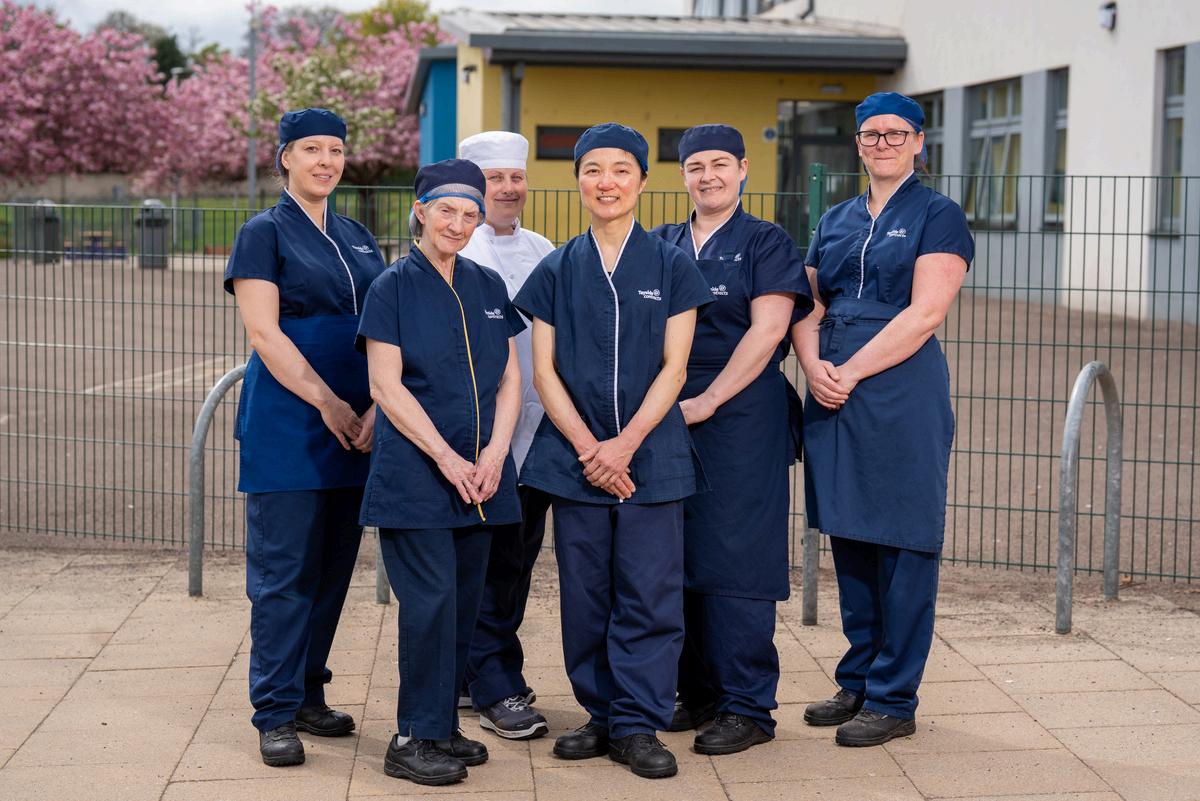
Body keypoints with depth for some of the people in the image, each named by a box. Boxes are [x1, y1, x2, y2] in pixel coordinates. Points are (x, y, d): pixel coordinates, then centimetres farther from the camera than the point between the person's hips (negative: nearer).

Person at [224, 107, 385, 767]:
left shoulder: (358, 240, 16)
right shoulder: (264, 233, -1)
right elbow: (264, 332, -10)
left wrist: (376, 409, -3)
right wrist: (328, 403, -15)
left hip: (355, 427, 6)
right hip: (287, 422, -6)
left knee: (333, 567, 9)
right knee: (283, 569, -4)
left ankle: (308, 694, 20)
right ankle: (275, 714, 2)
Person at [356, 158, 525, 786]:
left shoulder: (488, 287, 12)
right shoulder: (393, 288, -3)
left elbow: (509, 379, 11)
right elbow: (386, 386, -9)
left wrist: (494, 454, -3)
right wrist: (447, 458, -13)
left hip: (480, 474, 5)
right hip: (414, 471, -5)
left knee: (464, 602, 7)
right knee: (431, 602, -7)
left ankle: (442, 727, 18)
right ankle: (414, 739, 2)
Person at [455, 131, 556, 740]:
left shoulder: (543, 252, 15)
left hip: (534, 430, 6)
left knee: (518, 558, 10)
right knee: (480, 559, -3)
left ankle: (476, 672, 23)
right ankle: (496, 690, 2)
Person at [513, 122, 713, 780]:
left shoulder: (671, 267, 3)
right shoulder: (556, 271, 7)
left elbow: (673, 368, -2)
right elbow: (544, 371, 3)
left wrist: (624, 444, -11)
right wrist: (587, 448, -8)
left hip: (651, 455, -1)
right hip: (574, 454, 2)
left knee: (649, 595, -3)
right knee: (585, 595, 5)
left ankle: (638, 725, 6)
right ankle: (602, 715, 18)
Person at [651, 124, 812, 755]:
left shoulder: (767, 243, 0)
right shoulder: (660, 246, 14)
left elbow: (767, 330, -10)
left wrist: (707, 401, -14)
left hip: (741, 418, -5)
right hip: (668, 417, 5)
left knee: (735, 557, -5)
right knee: (680, 557, 8)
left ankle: (747, 706, 3)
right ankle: (698, 691, 20)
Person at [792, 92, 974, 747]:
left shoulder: (938, 217, -1)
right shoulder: (835, 222, 16)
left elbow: (924, 313, -12)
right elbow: (808, 308, 12)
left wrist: (851, 372, -15)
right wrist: (814, 365, -8)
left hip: (902, 393, -6)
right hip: (833, 397, 6)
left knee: (901, 549, -1)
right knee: (849, 543, 11)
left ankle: (893, 700, 6)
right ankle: (856, 684, 22)